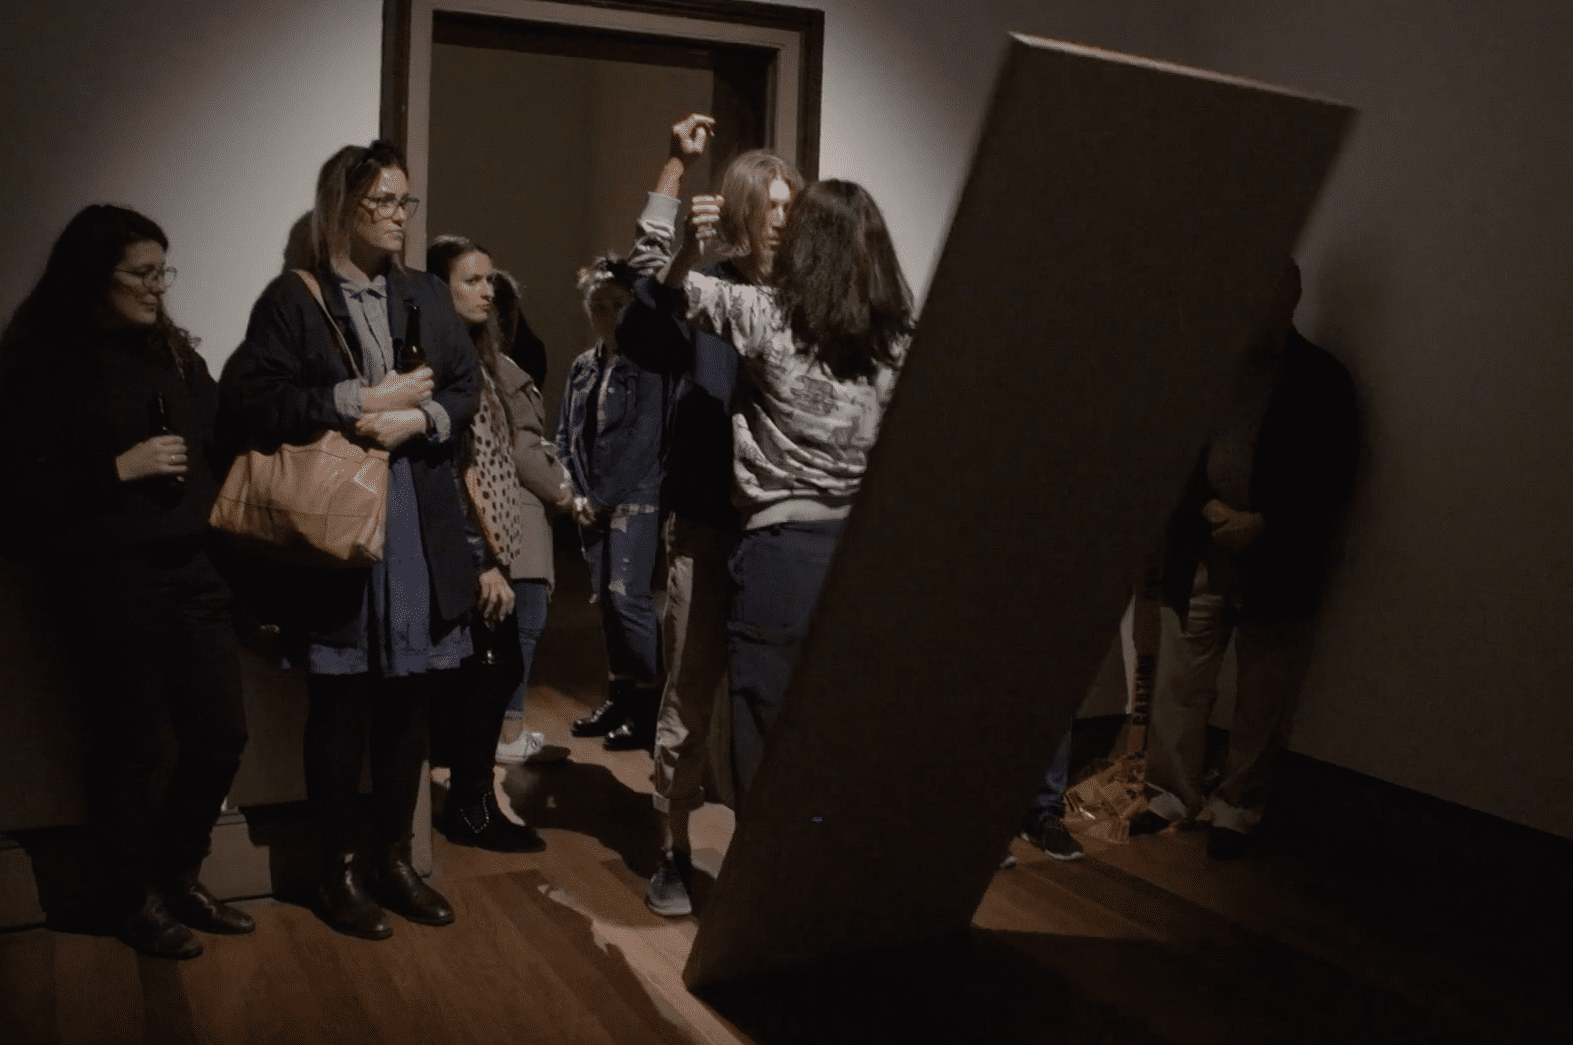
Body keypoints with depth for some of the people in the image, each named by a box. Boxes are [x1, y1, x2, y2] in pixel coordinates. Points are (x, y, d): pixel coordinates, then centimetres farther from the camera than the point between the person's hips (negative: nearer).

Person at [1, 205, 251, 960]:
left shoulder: (174, 352, 12)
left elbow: (215, 450, 16)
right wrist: (121, 469, -16)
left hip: (192, 568, 6)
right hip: (110, 579, -5)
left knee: (222, 734, 6)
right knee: (131, 747, 4)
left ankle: (178, 876, 29)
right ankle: (134, 899, 24)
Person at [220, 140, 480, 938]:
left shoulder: (426, 296, 14)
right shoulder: (293, 299, 0)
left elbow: (465, 389, 8)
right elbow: (249, 400, -11)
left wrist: (415, 420, -12)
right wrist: (362, 401, -16)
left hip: (421, 532, 4)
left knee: (408, 698, 10)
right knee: (341, 703, 4)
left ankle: (394, 857, 25)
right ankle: (338, 871, 19)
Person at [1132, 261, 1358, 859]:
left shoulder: (1322, 379, -1)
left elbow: (1334, 479, -3)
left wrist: (1263, 523, -13)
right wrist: (1205, 507, -9)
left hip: (1275, 566, -2)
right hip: (1199, 558, 2)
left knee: (1262, 699, 5)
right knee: (1180, 683, 6)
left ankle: (1238, 808, 21)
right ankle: (1174, 795, 20)